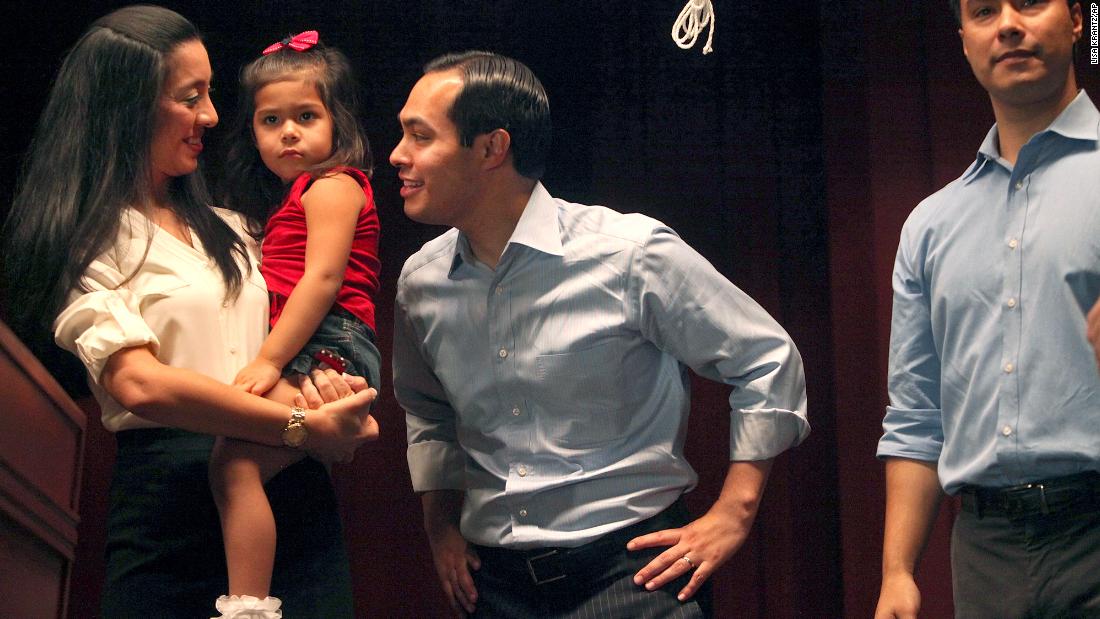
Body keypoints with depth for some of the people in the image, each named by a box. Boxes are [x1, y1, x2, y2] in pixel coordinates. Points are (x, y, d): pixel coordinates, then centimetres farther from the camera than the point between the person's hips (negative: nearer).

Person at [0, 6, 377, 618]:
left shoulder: (227, 226, 21)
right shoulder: (87, 242, -1)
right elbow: (138, 382, -16)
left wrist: (321, 385, -5)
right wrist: (302, 425, -18)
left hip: (292, 494, 5)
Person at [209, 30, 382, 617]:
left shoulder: (332, 185, -1)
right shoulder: (289, 199, 29)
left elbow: (323, 279, -14)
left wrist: (270, 359, -18)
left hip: (326, 349, -10)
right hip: (302, 358, 10)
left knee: (234, 462, -23)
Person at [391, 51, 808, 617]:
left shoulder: (631, 254, -14)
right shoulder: (420, 283, 1)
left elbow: (767, 361, -5)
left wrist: (733, 513, -7)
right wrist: (440, 523, 13)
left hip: (632, 570, -4)